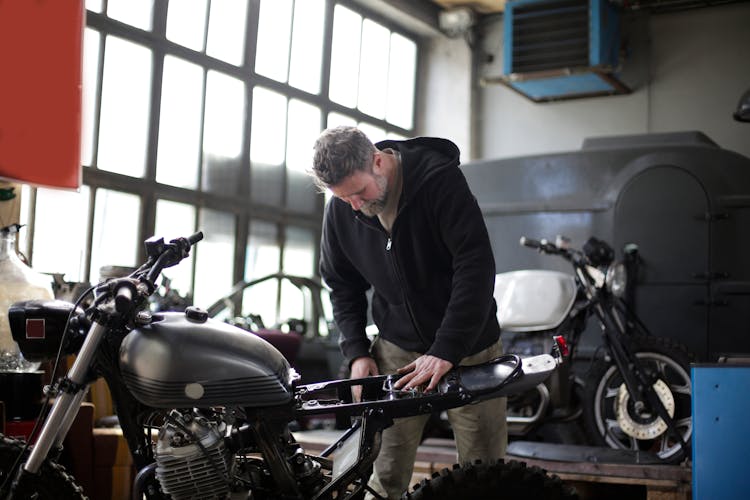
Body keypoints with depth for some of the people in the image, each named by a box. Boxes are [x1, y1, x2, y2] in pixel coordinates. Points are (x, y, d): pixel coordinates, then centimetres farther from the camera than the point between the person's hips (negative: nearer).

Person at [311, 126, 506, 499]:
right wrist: (356, 352, -3)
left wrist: (446, 351, -28)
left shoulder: (440, 179, -19)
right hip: (397, 350, 3)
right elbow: (342, 283, 9)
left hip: (469, 349, -3)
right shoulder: (340, 210, -4)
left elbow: (477, 266, -24)